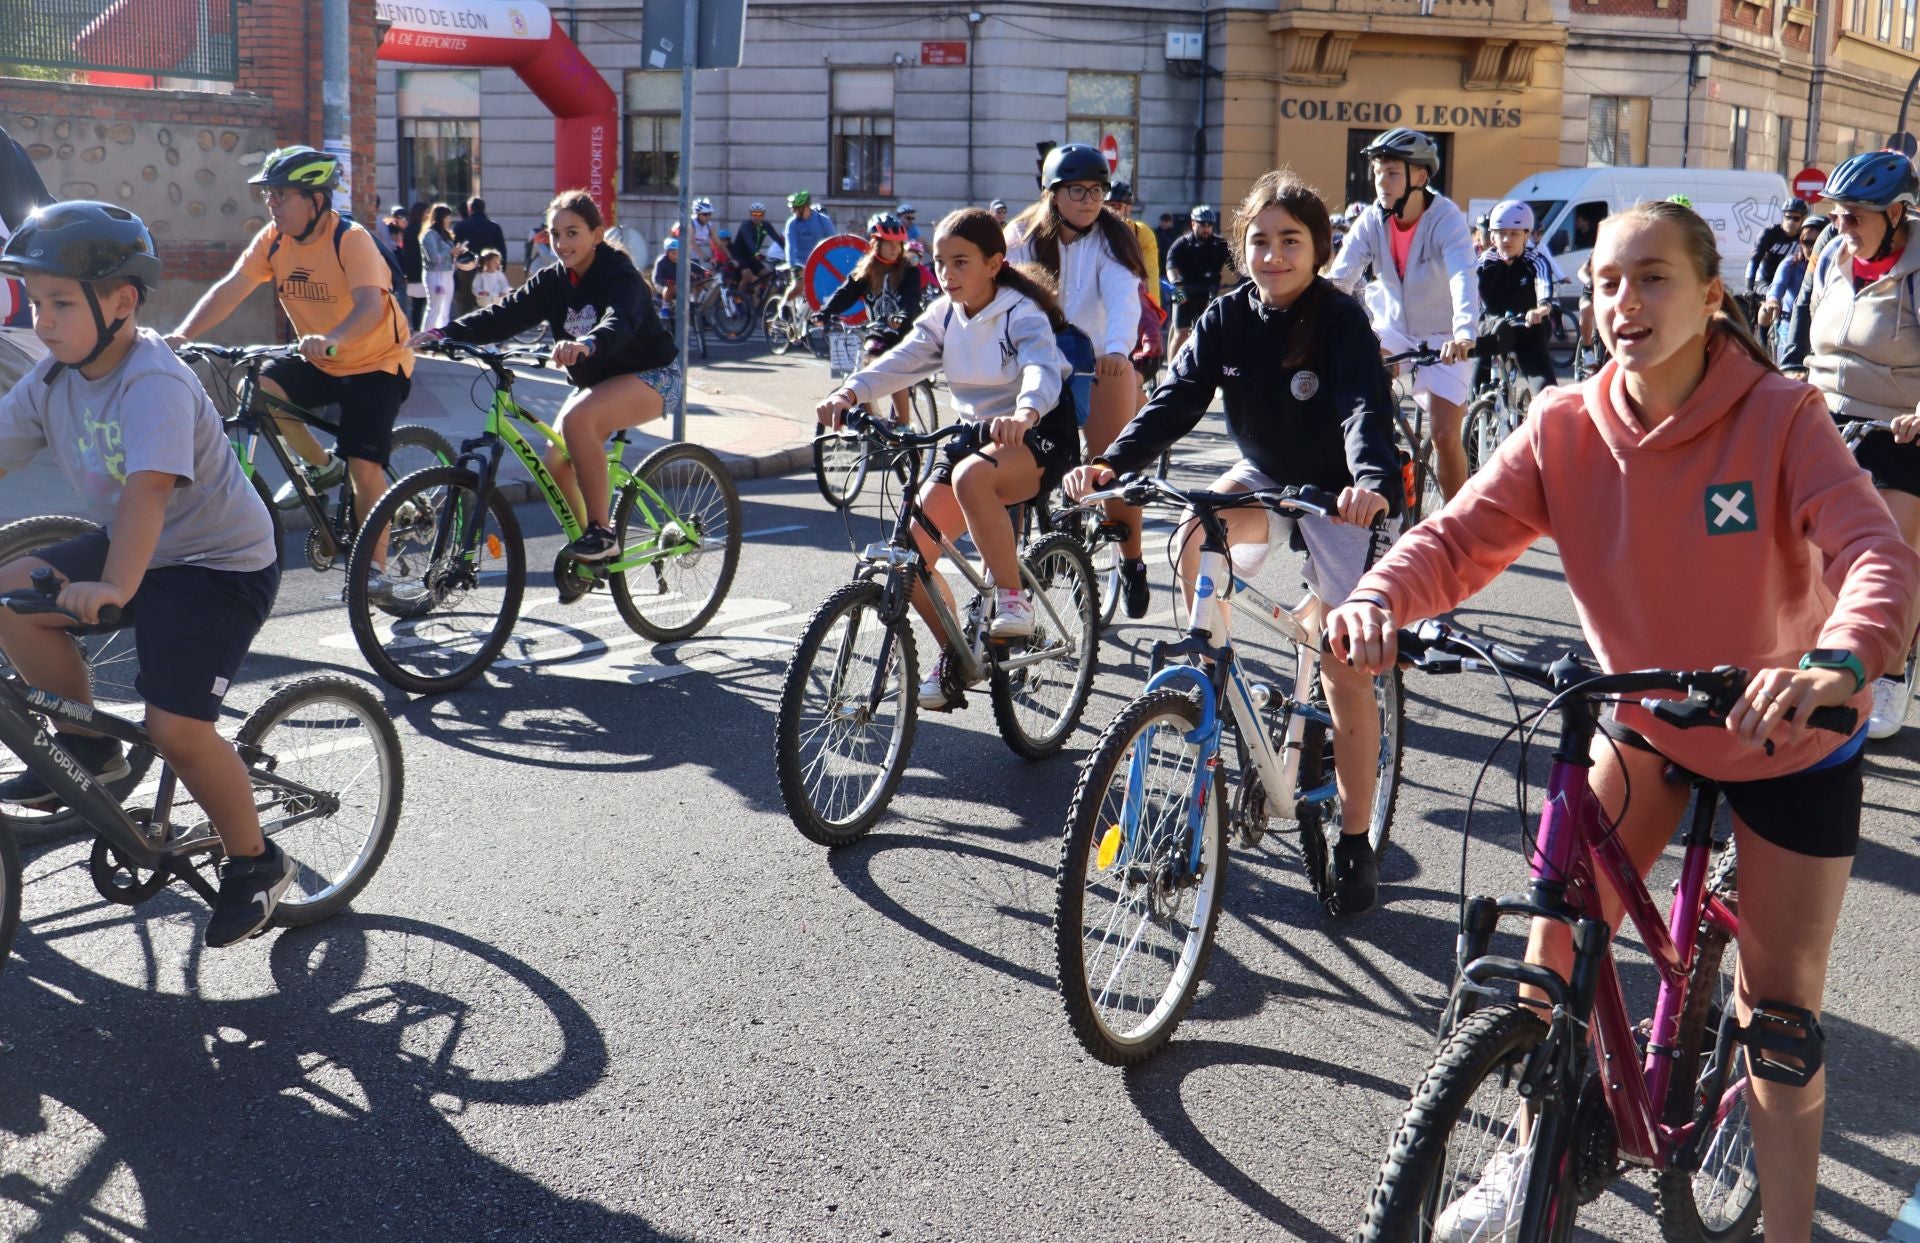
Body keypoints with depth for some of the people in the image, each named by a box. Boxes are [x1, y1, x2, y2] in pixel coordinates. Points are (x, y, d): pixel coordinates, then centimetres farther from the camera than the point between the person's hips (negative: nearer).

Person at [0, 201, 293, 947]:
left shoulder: (154, 382, -26)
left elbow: (149, 488, -40)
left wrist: (115, 588, -53)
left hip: (219, 564, -8)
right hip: (131, 547, 8)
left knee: (176, 729, -17)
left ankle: (255, 864, 8)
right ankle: (89, 748, 6)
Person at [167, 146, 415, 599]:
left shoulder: (351, 240, -23)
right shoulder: (273, 239, -5)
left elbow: (371, 306, -39)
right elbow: (229, 289, -14)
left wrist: (331, 339, -59)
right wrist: (182, 335, -30)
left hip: (375, 362, -6)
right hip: (319, 362, 6)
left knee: (364, 467, -17)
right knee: (256, 387, -19)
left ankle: (376, 568, 2)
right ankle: (321, 466, 5)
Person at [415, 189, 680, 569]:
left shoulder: (621, 276, -21)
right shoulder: (554, 282, -2)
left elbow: (620, 322, -42)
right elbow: (504, 315, -12)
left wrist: (587, 344, -64)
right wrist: (446, 333, -26)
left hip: (651, 376, -8)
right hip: (596, 380, 8)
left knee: (577, 419, -33)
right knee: (557, 461, -5)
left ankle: (602, 533, -25)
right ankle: (586, 556, 16)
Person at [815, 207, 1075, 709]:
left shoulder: (1021, 314, -15)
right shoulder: (943, 315, 4)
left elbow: (1042, 370, -34)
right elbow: (900, 361, -10)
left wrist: (1023, 414, -57)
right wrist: (849, 391, -31)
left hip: (1039, 435, -7)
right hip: (975, 432, 7)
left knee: (971, 475, -40)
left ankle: (1012, 600, -26)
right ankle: (955, 659, 10)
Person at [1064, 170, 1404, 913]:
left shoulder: (1341, 320, -21)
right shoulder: (1226, 318, -9)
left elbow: (1366, 406, -36)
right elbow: (1177, 398, -18)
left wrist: (1373, 481, -58)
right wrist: (1112, 463, -36)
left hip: (1339, 493, -4)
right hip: (1263, 476, 4)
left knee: (1347, 672, -7)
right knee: (1196, 540, -29)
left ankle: (1355, 845, 5)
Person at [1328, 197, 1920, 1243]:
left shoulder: (1779, 417, -24)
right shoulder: (1567, 428, -16)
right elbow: (1460, 535, -24)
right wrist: (1379, 596, -46)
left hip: (1787, 739, -2)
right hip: (1645, 718, 3)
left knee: (1779, 1009, 4)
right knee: (1561, 936, -2)